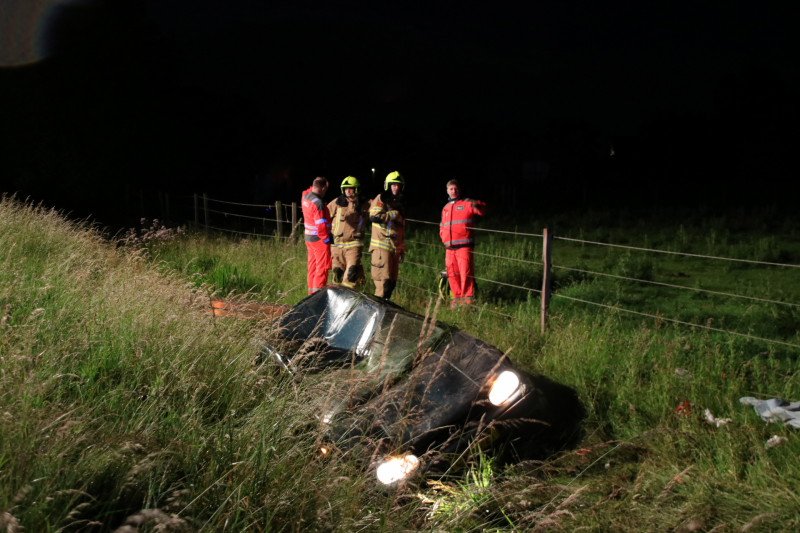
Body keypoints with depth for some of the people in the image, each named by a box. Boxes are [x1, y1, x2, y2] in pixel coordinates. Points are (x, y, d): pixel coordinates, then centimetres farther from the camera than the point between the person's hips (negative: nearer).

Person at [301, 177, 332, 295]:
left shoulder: (305, 197, 3)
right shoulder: (318, 203, -22)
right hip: (320, 239, -9)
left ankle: (312, 291, 22)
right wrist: (326, 239, -12)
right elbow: (321, 225, -22)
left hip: (309, 238, 9)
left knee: (312, 267, 16)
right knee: (322, 267, -2)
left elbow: (309, 191, 29)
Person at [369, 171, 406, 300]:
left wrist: (402, 249, 23)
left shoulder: (398, 204, 22)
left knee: (392, 282, 8)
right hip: (381, 247, -8)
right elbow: (374, 217, -20)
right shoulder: (381, 199, -1)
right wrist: (393, 215, -13)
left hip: (395, 247, 8)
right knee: (383, 280, -14)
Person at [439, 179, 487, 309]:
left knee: (465, 272, -12)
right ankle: (457, 298, 17)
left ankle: (467, 298, -9)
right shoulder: (446, 208, 21)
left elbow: (482, 211, -12)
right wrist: (444, 237, 11)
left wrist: (477, 206, -34)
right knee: (452, 274, 7)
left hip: (464, 246, -6)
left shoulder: (466, 204, 3)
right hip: (449, 247, 6)